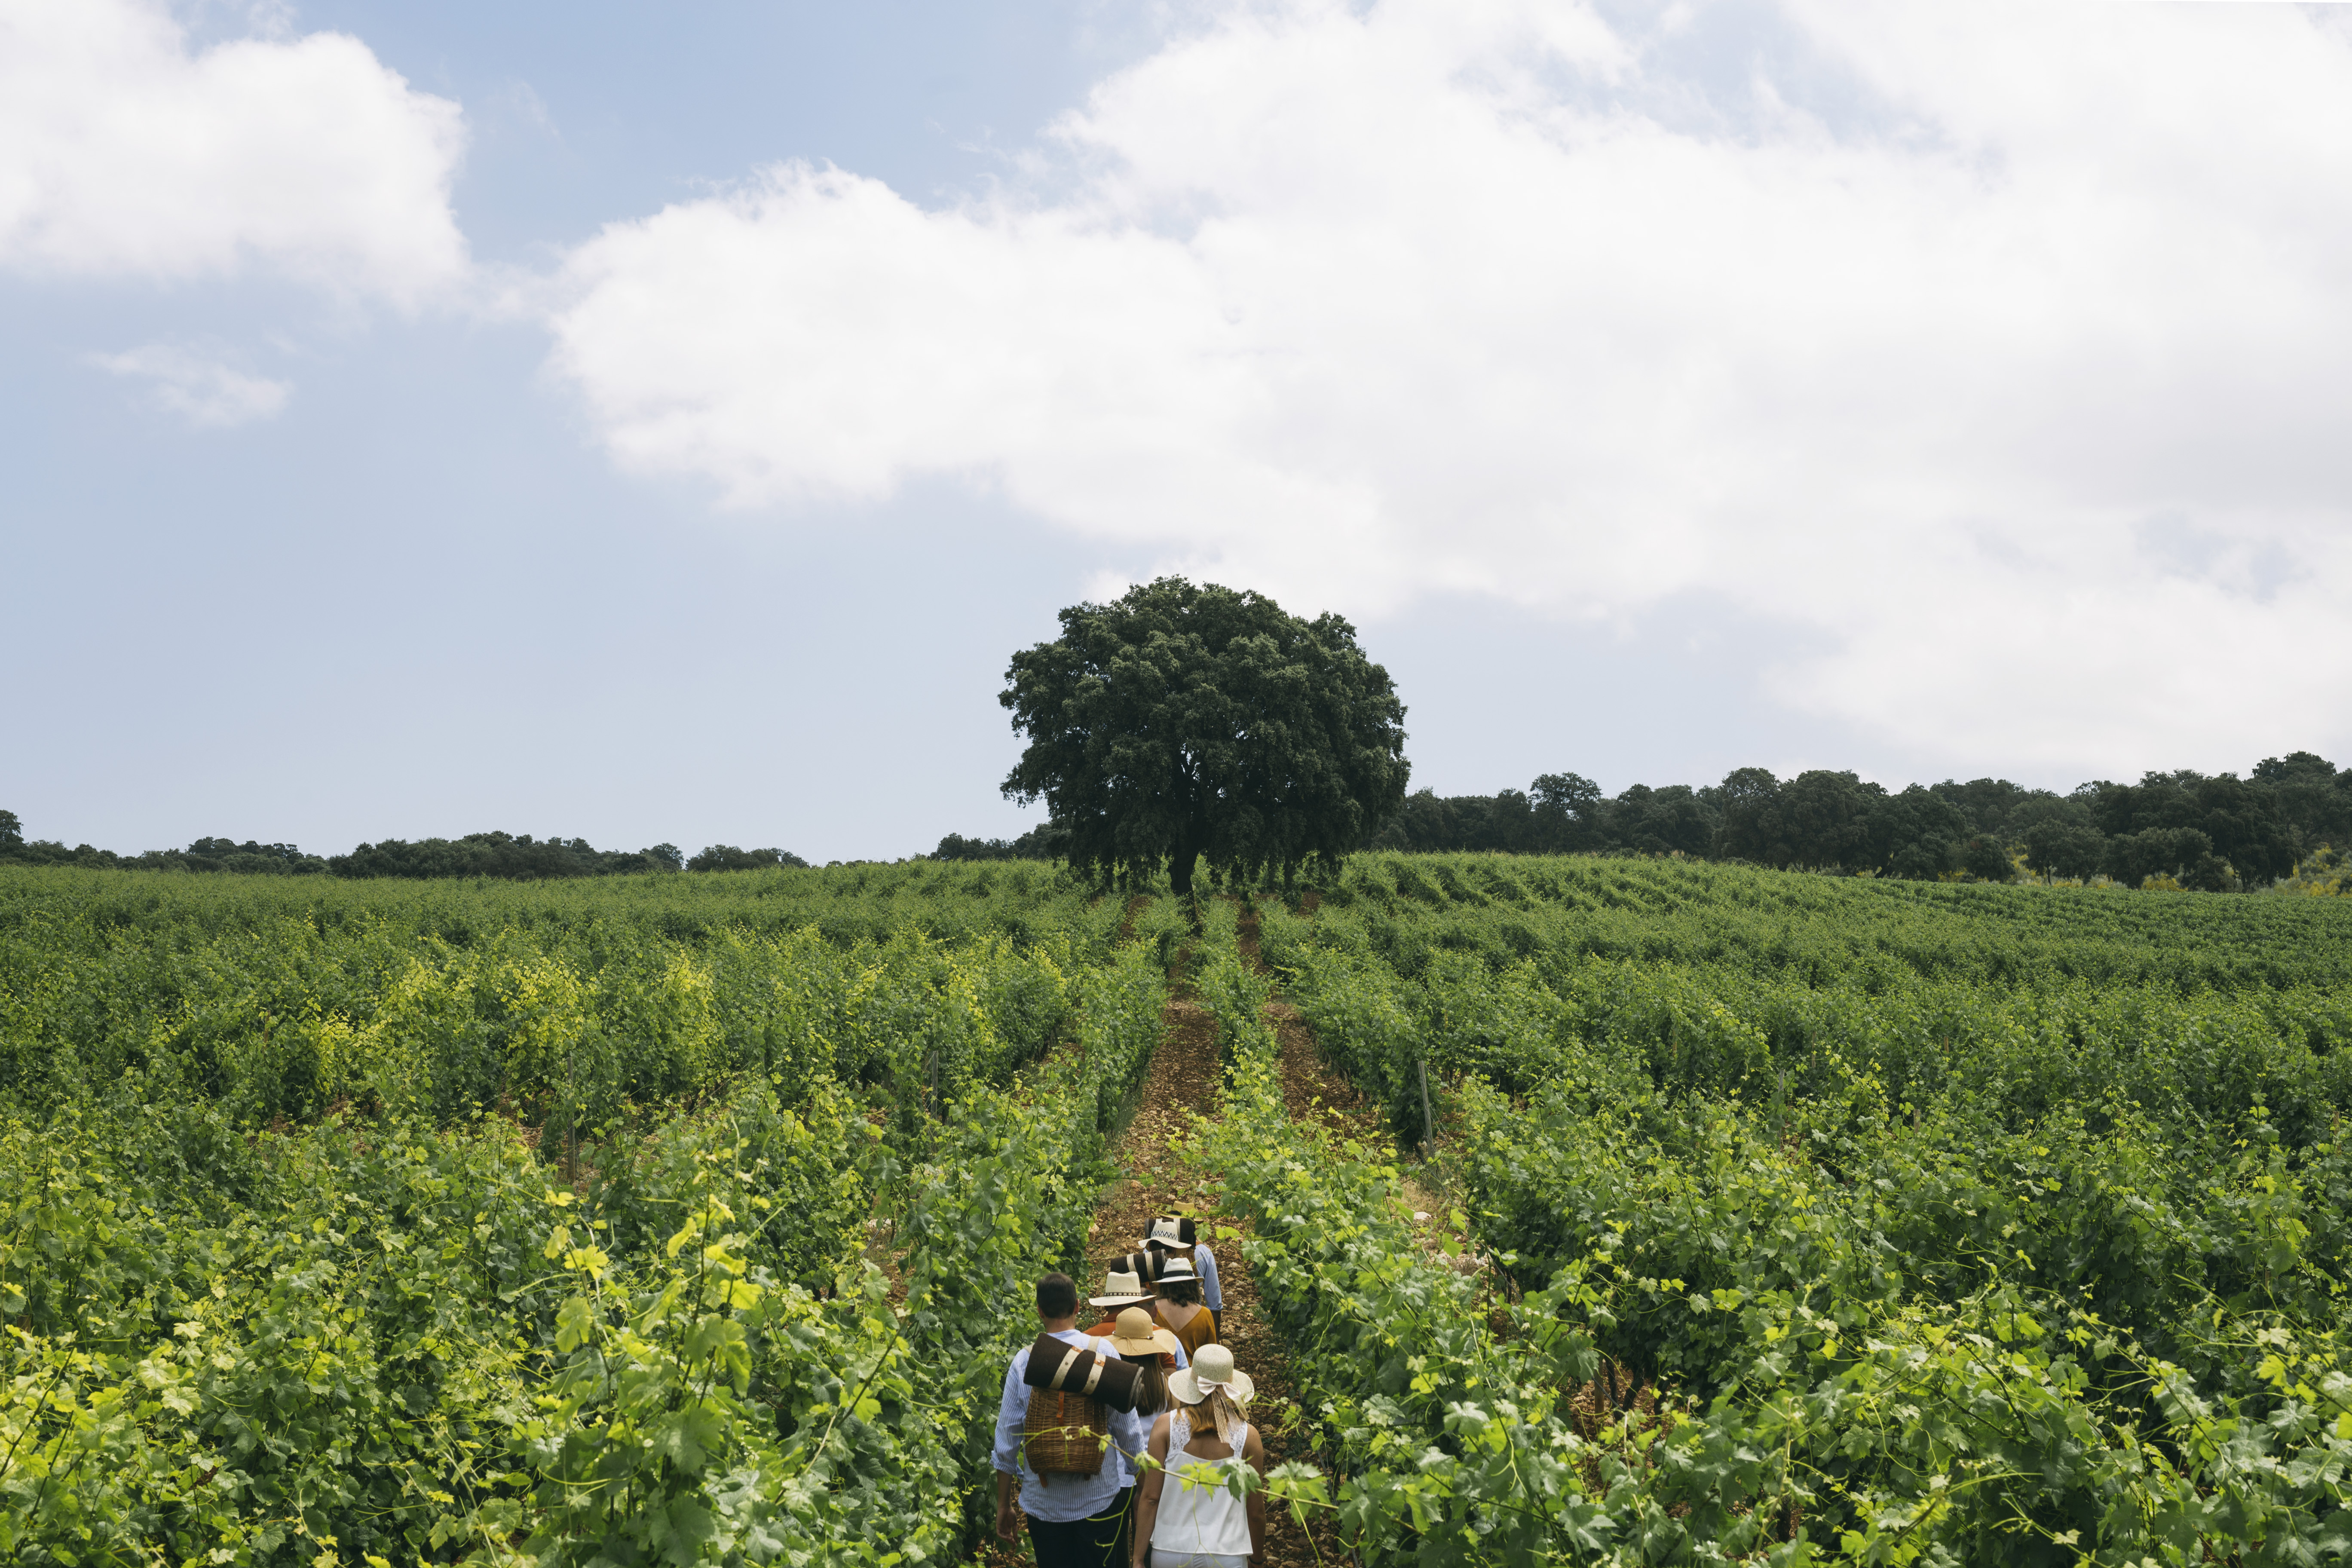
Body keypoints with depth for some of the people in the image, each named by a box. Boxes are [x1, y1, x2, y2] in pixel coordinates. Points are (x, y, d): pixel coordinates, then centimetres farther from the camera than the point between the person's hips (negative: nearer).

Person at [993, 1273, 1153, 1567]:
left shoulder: (1024, 1361, -7)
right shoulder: (1102, 1351, -9)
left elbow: (1006, 1440, -2)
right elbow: (1127, 1424, -5)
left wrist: (1004, 1505, 9)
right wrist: (1139, 1477, 9)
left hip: (1044, 1501, 1)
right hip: (1100, 1496, -1)